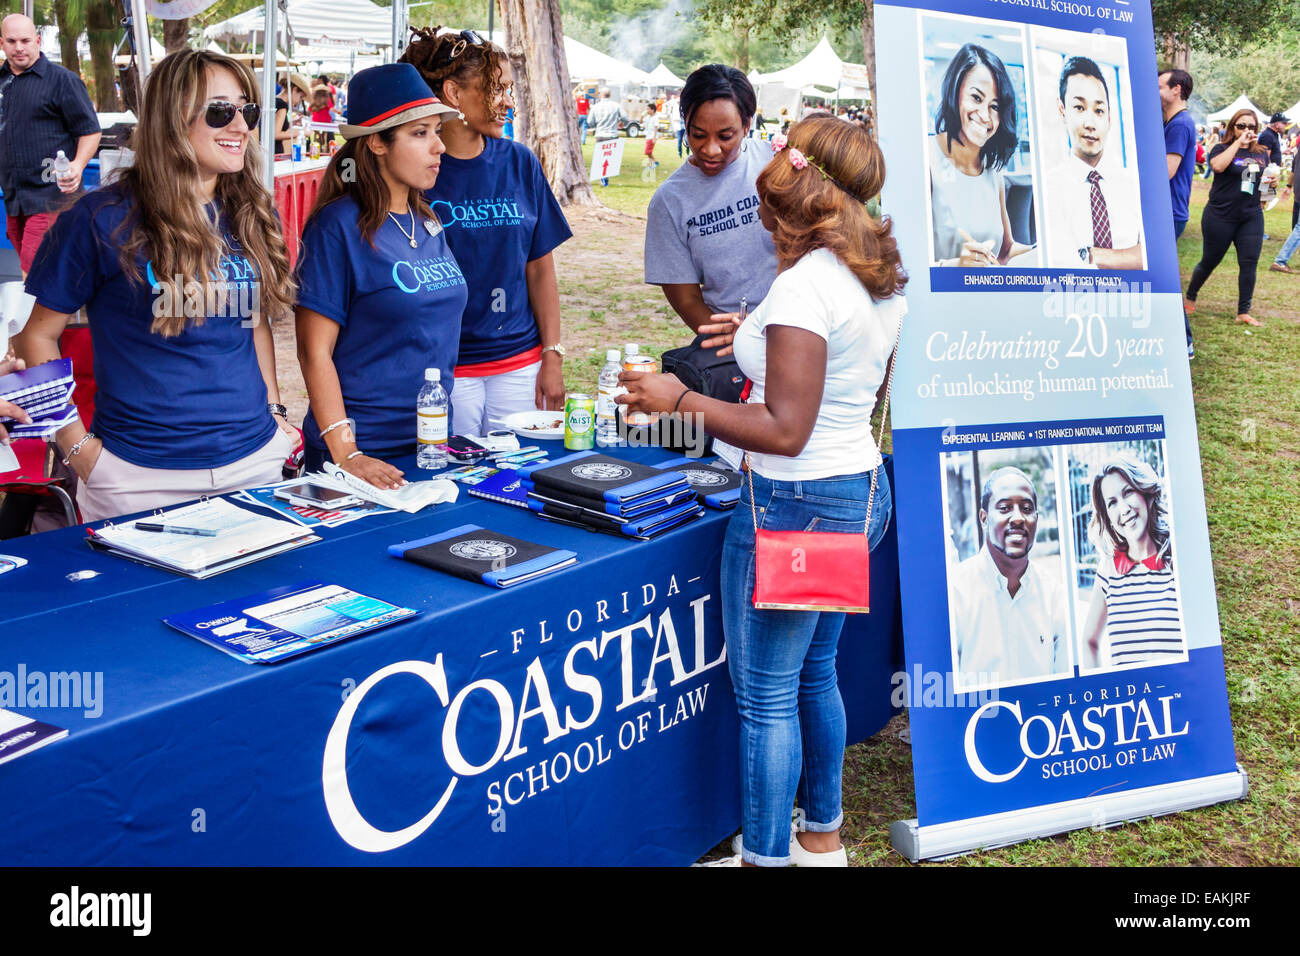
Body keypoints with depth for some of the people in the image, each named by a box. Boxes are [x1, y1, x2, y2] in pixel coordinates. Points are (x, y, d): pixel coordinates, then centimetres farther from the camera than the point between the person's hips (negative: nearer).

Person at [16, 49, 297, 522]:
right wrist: (77, 447, -7)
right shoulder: (103, 219, -9)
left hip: (255, 461, 5)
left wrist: (274, 410, 9)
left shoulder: (252, 217, 6)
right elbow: (36, 334, -4)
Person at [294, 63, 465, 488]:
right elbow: (315, 351, -14)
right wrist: (345, 454, -21)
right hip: (366, 449, -6)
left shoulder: (427, 222, 8)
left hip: (431, 444, 6)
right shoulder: (339, 226, -12)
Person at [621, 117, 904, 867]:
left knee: (765, 697, 5)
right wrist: (764, 341, 21)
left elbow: (784, 430, -24)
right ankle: (823, 836, 38)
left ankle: (766, 855, 18)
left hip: (796, 505, -10)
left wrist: (680, 399, -16)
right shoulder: (883, 277, 7)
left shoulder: (805, 285, -21)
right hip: (863, 490, 10)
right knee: (815, 673, 23)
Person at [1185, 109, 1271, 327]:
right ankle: (1190, 297, 30)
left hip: (1251, 217, 4)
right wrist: (1238, 143, -22)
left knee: (1249, 263, -2)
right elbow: (1217, 165, -26)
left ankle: (1244, 312, 5)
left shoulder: (1262, 154, 10)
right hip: (1220, 217, -4)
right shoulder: (1222, 148, -3)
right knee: (1210, 261, 7)